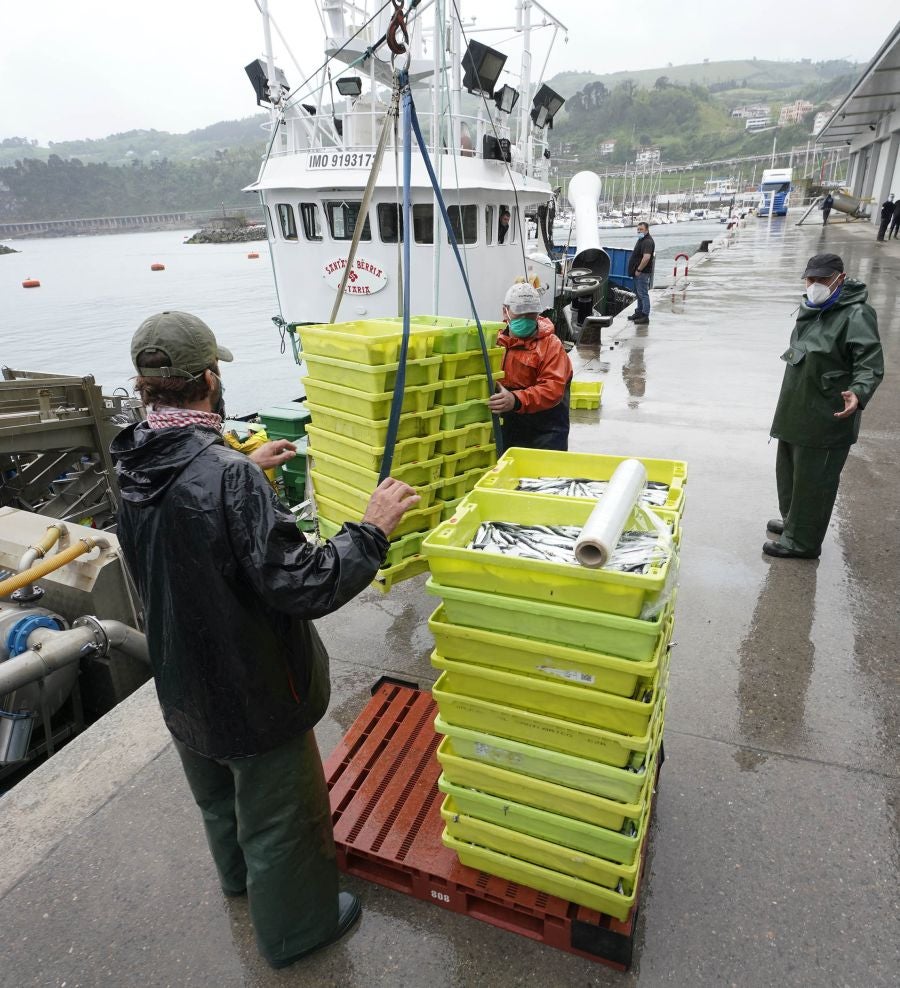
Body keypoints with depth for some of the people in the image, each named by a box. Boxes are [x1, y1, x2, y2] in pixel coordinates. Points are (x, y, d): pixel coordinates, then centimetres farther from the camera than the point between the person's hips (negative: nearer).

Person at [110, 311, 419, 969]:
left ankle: (238, 874, 60)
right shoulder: (229, 475, -33)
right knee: (280, 815, 17)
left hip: (182, 684, 8)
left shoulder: (136, 471, -6)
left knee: (218, 795, 32)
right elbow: (302, 586, -34)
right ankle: (295, 926, 42)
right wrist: (372, 529, -24)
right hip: (253, 691, -8)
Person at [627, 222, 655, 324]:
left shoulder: (648, 242, -17)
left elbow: (646, 258, -28)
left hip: (642, 273, -11)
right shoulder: (641, 240, 17)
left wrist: (638, 270, -23)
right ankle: (639, 312, 28)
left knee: (643, 293, -9)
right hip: (638, 273, 11)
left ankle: (645, 316, -8)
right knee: (638, 293, 18)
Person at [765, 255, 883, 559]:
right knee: (788, 471, 21)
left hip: (825, 418, -9)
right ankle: (794, 521, 40)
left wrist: (858, 393, -41)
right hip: (795, 412, 9)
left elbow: (870, 365, -22)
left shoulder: (856, 315, -17)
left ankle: (802, 541, 12)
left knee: (813, 481, 0)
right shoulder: (812, 308, 11)